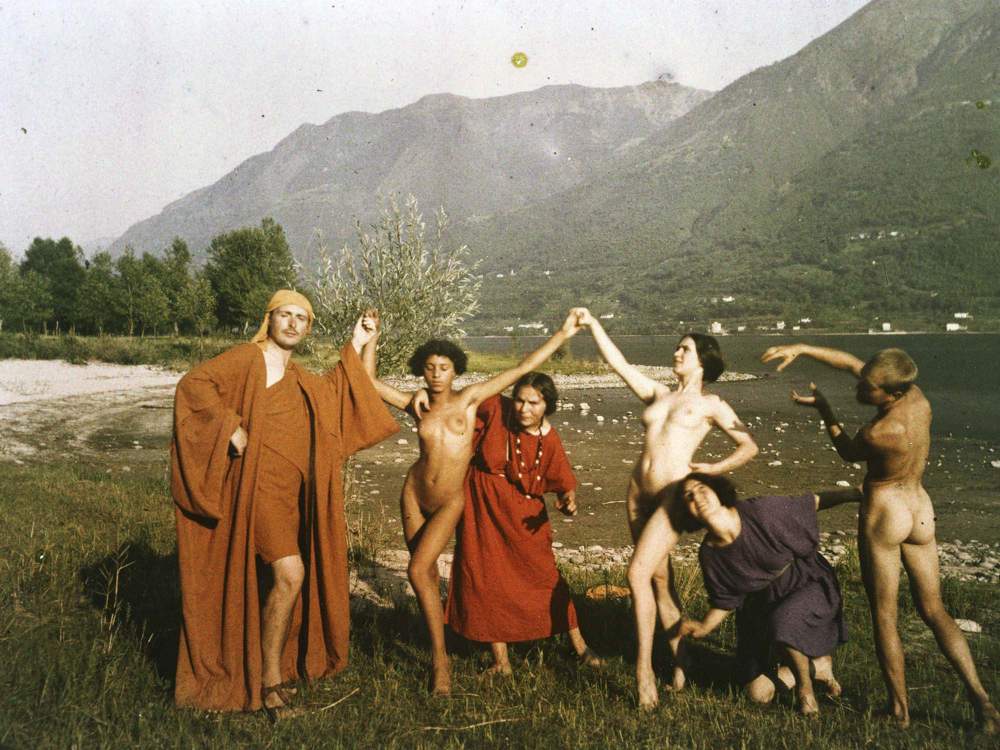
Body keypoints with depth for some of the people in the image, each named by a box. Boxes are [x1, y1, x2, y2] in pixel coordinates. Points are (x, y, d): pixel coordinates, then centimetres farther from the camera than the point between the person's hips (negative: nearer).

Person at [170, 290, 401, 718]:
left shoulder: (301, 381, 18)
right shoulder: (248, 359, -5)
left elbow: (357, 390, 25)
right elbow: (193, 384, -15)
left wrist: (362, 344, 15)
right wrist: (230, 425, -23)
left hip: (290, 494, 9)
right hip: (259, 486, -8)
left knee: (287, 578, 14)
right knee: (289, 574, -19)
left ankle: (267, 666, 32)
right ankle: (271, 680, -6)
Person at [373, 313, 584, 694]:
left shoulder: (469, 398, -7)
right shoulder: (417, 406, 1)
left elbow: (522, 368, -11)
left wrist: (563, 334, -14)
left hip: (450, 502, -4)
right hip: (414, 493, 4)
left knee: (418, 570, -14)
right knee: (426, 572, 10)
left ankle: (439, 658, -3)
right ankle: (438, 654, 26)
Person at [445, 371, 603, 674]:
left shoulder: (549, 441, -13)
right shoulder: (495, 409, -14)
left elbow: (564, 482, -4)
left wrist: (568, 500, -26)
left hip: (524, 515, -1)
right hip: (483, 507, 1)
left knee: (544, 576, 5)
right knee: (487, 580, 4)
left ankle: (580, 646, 24)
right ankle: (501, 660, 18)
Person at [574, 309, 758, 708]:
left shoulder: (711, 404, 6)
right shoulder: (658, 394, 17)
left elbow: (749, 446, 7)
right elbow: (618, 363, 14)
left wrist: (713, 469, -3)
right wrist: (593, 324, 10)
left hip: (673, 492, -6)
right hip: (639, 492, 6)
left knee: (638, 574, -15)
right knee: (659, 577, 10)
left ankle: (644, 668, -8)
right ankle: (679, 660, 21)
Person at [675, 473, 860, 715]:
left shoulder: (759, 512, -25)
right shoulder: (709, 554, -13)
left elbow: (811, 503, -15)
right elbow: (724, 602, 0)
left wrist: (856, 494, -24)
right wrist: (704, 627, -17)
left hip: (808, 585, -4)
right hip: (762, 607, 4)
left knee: (782, 622, -38)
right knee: (759, 694, 0)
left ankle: (805, 684, -5)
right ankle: (814, 663, 28)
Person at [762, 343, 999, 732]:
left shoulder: (878, 433, -27)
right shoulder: (916, 395, -7)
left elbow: (848, 452, -1)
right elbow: (850, 361, 3)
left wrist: (822, 409, 4)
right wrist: (801, 348, 0)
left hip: (883, 514, -7)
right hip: (921, 510, 7)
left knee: (884, 614, 8)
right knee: (934, 611, 16)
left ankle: (899, 707, 14)